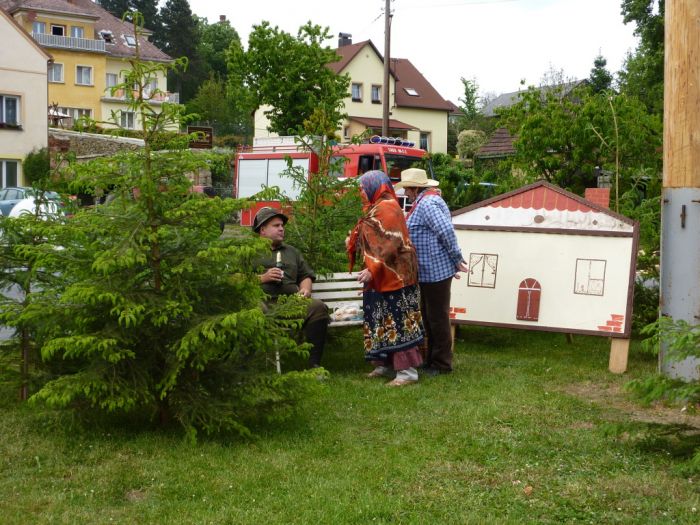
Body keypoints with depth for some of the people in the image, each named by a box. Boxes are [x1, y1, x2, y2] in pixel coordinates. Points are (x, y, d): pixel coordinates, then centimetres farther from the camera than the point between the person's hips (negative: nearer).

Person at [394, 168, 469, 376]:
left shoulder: (426, 204, -18)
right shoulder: (428, 200, 16)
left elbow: (447, 230, -26)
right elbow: (445, 231, 20)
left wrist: (456, 259, -19)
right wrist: (455, 261, 18)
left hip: (436, 271, -11)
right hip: (429, 271, 11)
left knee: (437, 317, -1)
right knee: (428, 316, 18)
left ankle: (442, 364, 9)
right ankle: (432, 358, 29)